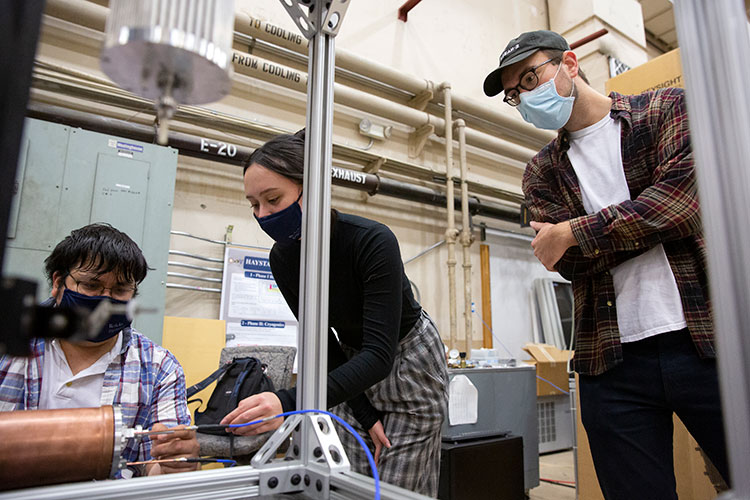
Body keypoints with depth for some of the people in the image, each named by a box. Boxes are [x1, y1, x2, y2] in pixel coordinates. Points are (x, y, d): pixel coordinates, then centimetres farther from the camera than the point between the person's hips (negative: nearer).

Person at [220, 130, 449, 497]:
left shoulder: (372, 242, -32)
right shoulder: (283, 259, -14)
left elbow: (380, 353, -37)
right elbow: (322, 343, -6)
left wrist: (290, 403, -48)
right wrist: (364, 414, -9)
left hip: (408, 363, -4)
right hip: (353, 367, 5)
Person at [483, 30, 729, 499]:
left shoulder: (668, 109, 6)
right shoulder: (542, 172, 11)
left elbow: (683, 198, -13)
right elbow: (571, 264, -3)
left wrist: (574, 232, -12)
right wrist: (652, 221, -13)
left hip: (706, 339, -1)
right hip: (612, 362, 2)